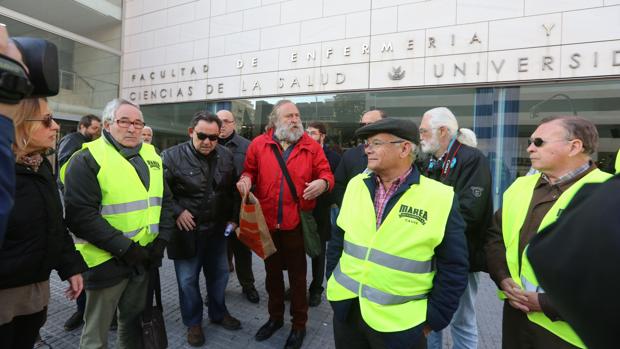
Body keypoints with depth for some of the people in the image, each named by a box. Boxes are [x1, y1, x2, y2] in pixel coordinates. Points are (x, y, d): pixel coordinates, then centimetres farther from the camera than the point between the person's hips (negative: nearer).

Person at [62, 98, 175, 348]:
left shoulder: (151, 156, 8)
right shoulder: (88, 158, -10)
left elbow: (165, 200, 10)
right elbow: (79, 213, -18)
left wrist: (162, 238, -2)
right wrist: (123, 247, -20)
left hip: (144, 257, 5)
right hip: (107, 260, -5)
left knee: (134, 320, 22)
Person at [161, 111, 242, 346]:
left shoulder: (226, 156, 0)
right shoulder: (172, 156, -13)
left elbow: (233, 190, 9)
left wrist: (233, 218, 6)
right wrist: (176, 212, -15)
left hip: (217, 229, 4)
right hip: (186, 230, -3)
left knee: (219, 274, 18)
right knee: (188, 280, 11)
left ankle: (219, 313, 41)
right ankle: (193, 323, 33)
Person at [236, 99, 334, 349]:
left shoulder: (311, 146, -1)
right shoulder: (258, 144, 1)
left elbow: (326, 173, 1)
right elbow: (249, 171, 11)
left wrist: (323, 182, -22)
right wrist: (245, 179, -11)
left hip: (297, 223, -2)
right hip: (266, 222, 2)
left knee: (297, 275, 12)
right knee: (272, 272, 19)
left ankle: (299, 324, 33)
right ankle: (275, 317, 43)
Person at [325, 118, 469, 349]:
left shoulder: (440, 198, -12)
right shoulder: (356, 185, 0)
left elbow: (453, 268, -6)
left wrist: (433, 318, -5)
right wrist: (333, 282, 7)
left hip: (399, 323, -3)